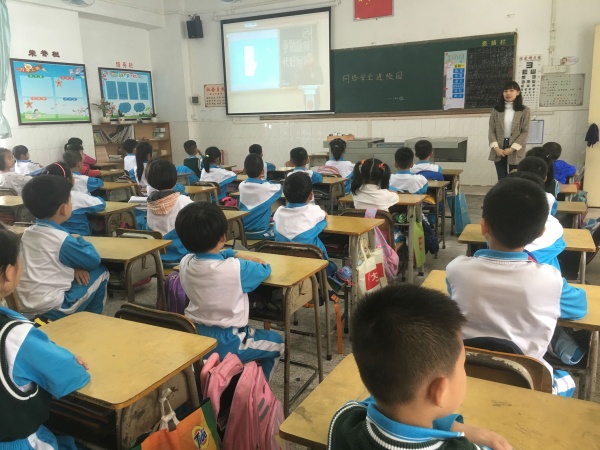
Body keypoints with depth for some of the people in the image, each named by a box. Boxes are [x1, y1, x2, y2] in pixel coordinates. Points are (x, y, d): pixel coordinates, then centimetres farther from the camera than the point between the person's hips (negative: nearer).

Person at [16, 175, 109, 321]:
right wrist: (79, 239, 10)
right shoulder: (62, 238, -16)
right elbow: (94, 260, -4)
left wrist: (73, 268, 3)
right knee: (101, 272, 6)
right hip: (51, 310, -7)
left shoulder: (28, 233, 6)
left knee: (74, 273, 26)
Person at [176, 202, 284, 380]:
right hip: (223, 345, -6)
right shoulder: (236, 268, -24)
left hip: (192, 338, 7)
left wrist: (236, 255, 7)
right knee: (277, 343, 17)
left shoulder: (185, 263, -7)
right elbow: (265, 270, -2)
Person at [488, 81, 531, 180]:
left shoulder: (525, 111, 0)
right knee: (502, 179, 7)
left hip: (515, 152, -1)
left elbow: (525, 132, -5)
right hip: (499, 151, 2)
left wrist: (512, 148, -14)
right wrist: (496, 147, -12)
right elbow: (491, 131, 2)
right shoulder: (496, 110, 5)